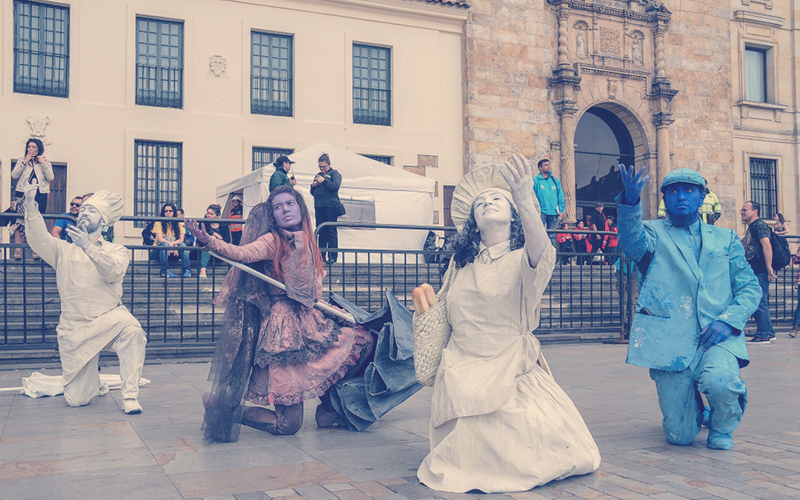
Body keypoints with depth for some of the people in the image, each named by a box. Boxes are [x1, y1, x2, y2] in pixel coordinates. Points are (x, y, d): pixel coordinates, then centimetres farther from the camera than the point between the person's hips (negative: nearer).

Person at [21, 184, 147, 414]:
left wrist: (89, 247, -26)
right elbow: (39, 239, -6)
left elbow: (114, 271, -13)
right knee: (76, 399, 0)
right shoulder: (64, 250, 14)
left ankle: (130, 396, -28)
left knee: (131, 330, -38)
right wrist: (31, 207, -21)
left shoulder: (117, 251, 10)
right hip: (75, 326, 2)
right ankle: (95, 383, 37)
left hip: (109, 317, -1)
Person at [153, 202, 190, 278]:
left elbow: (181, 239, -5)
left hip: (174, 250, 2)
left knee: (183, 245, -27)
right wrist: (173, 245, -27)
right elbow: (160, 239, -14)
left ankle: (187, 270, -35)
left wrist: (172, 243, -27)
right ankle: (165, 271, -42)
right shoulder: (159, 222, -3)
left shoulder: (179, 223, 5)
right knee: (164, 244, -35)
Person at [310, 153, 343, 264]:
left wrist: (324, 181, -14)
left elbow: (336, 186, -12)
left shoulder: (334, 174, 6)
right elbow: (313, 193, 26)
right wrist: (313, 186, 6)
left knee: (332, 232, -7)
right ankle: (321, 255, 11)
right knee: (321, 232, 7)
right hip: (319, 207, 6)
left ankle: (332, 257, -7)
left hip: (330, 206, -6)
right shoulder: (318, 175, 24)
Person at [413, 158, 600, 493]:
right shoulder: (460, 264, 9)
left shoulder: (523, 258, -5)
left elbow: (541, 254, -32)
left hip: (515, 376, -2)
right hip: (464, 375, 3)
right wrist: (428, 303, 0)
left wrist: (525, 201, -47)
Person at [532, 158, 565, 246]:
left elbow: (560, 196, 14)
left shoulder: (555, 180, 13)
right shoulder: (536, 181, 0)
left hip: (554, 213, 4)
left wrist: (561, 210, 7)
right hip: (541, 213, -4)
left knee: (552, 235, 6)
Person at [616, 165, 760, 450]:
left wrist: (728, 320, -8)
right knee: (680, 435, -3)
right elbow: (632, 242, -16)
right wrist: (630, 202, -36)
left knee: (719, 382, -32)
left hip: (717, 338, 1)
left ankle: (722, 426, 3)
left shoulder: (725, 239, 17)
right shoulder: (653, 233, 9)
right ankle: (697, 412, 34)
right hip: (670, 340, -1)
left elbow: (750, 288, 12)